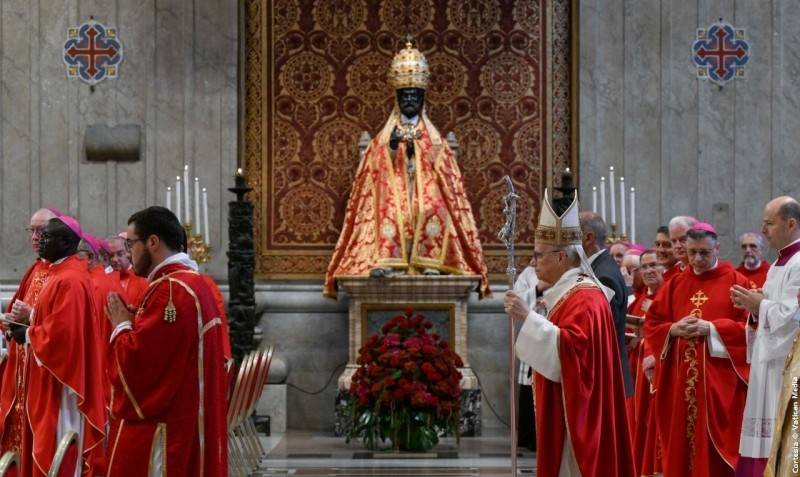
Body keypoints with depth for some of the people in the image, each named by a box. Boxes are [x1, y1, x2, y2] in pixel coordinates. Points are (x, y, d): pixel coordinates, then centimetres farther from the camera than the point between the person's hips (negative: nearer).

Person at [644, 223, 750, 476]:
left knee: (716, 441, -5)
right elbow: (651, 325, 11)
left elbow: (749, 325, -7)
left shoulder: (735, 282, 0)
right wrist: (673, 329, -9)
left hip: (719, 377, -4)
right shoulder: (674, 285, 11)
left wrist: (712, 328, -16)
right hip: (679, 378, 4)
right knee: (680, 439, 5)